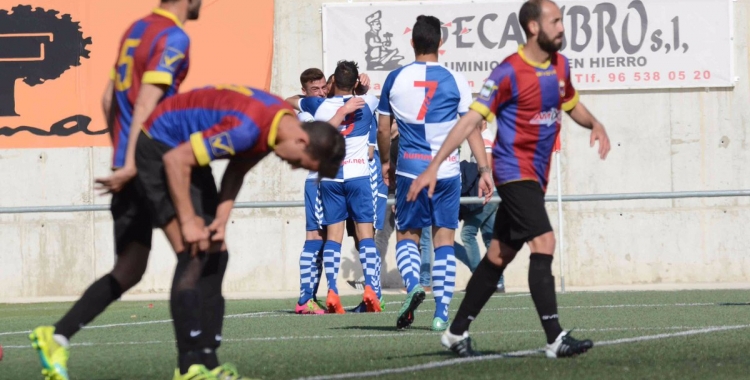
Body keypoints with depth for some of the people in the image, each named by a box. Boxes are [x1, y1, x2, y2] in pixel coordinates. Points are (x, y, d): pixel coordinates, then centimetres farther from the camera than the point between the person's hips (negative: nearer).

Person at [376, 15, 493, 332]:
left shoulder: (395, 79, 2)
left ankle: (412, 283, -17)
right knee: (444, 240, 6)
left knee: (407, 235, 12)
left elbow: (383, 131, 8)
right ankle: (441, 314, 1)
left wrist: (385, 162, 24)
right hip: (447, 170, 0)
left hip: (409, 169, 0)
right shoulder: (455, 81, -1)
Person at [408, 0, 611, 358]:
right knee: (543, 242, -20)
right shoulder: (509, 73, -15)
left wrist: (595, 124, 4)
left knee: (498, 257, 11)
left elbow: (572, 105, 27)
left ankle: (457, 332, 20)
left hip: (535, 175, 8)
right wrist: (433, 167, -19)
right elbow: (471, 119, -16)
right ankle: (555, 337, -23)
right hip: (514, 169, -8)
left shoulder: (560, 65, 8)